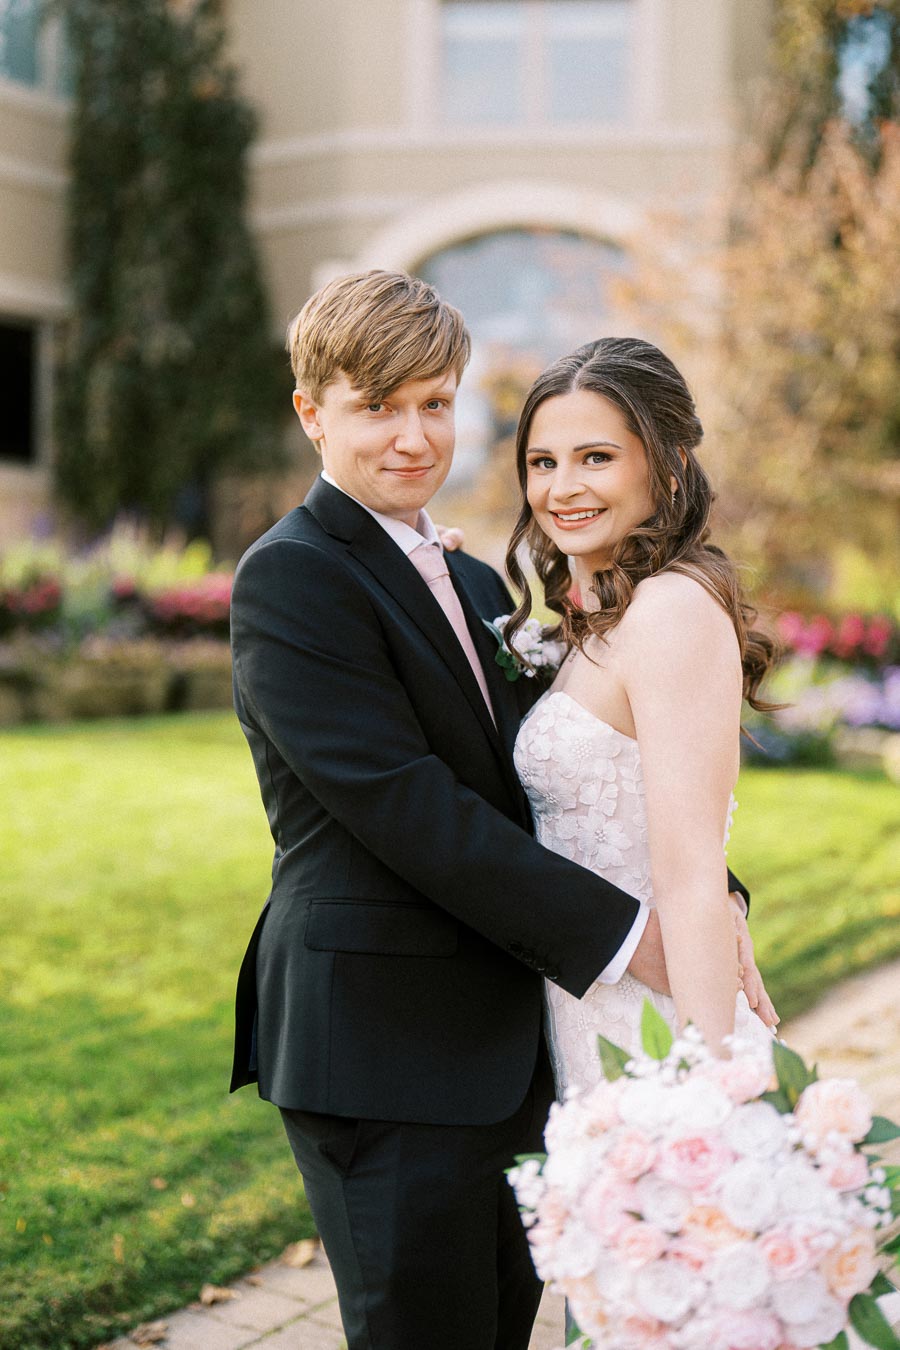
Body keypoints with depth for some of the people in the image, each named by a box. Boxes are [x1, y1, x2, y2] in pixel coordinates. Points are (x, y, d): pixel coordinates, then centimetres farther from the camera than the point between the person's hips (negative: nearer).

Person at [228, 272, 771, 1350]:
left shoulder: (476, 585, 16)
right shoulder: (291, 577, -11)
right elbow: (404, 807, -20)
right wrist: (625, 937, -18)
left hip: (500, 1051, 8)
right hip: (382, 1054, -8)